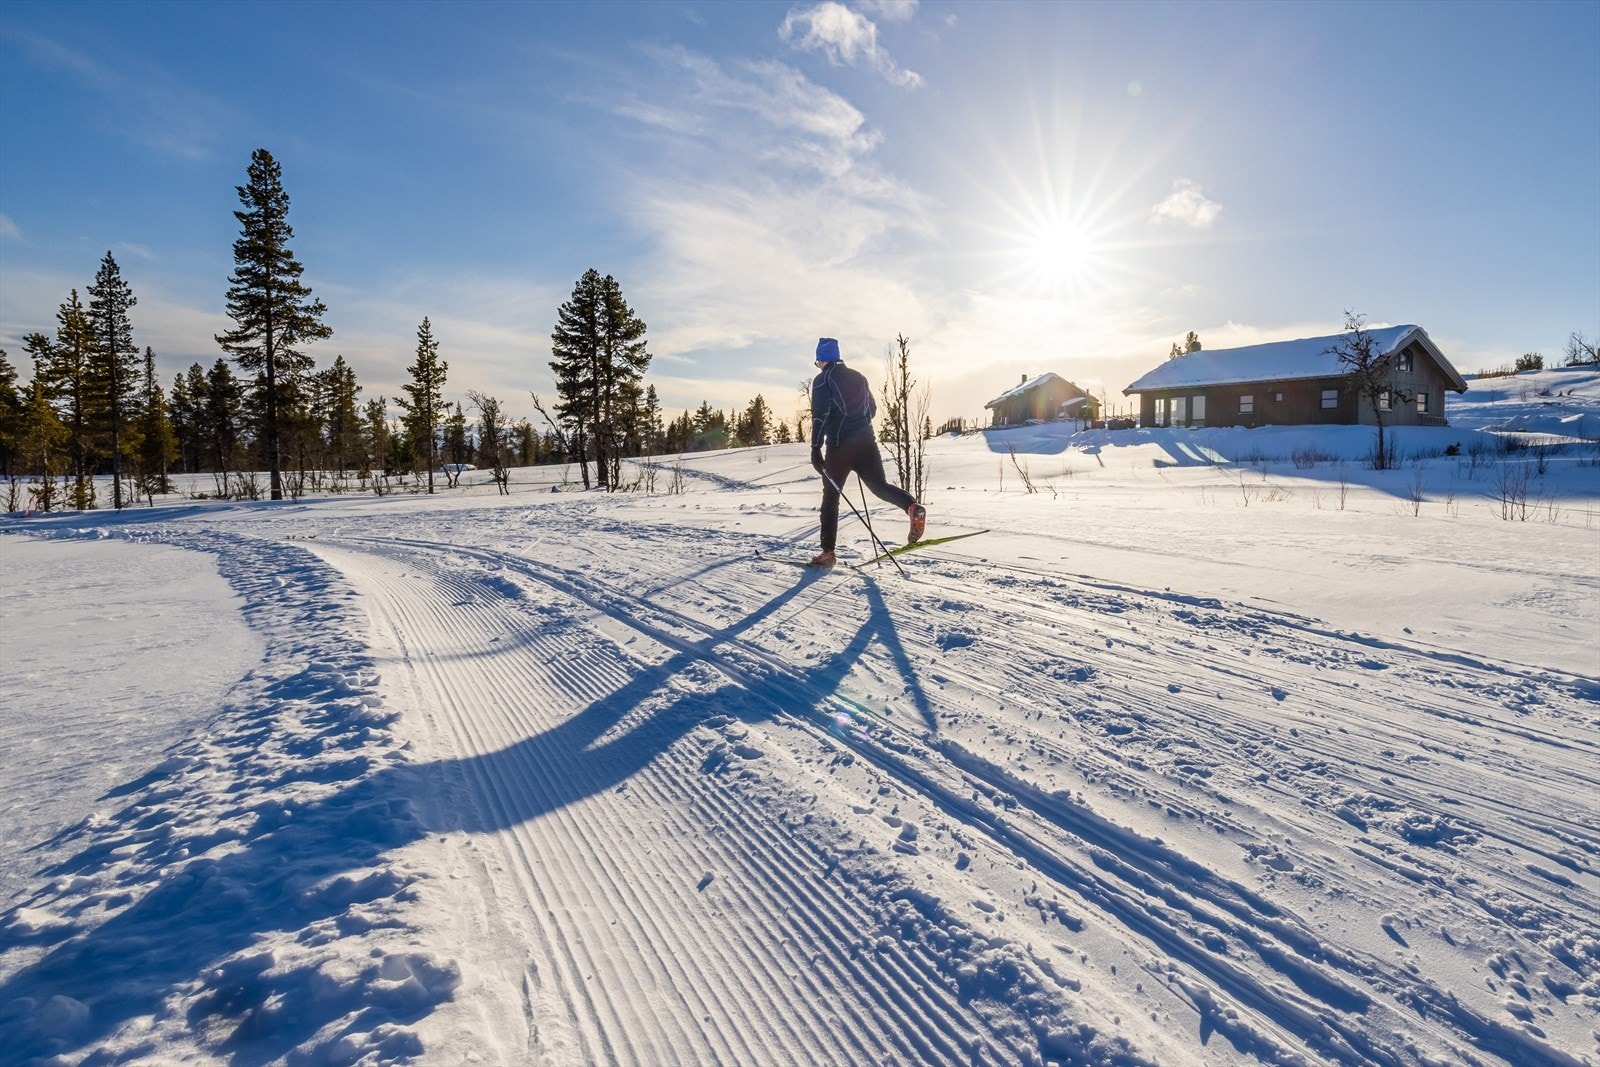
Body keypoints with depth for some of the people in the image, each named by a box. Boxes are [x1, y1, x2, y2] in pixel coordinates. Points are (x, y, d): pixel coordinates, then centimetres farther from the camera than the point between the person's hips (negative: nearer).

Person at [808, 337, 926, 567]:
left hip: (839, 445, -5)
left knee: (830, 497, 5)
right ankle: (912, 507, -21)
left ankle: (827, 552, 5)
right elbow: (872, 409, 22)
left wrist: (816, 448, -14)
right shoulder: (858, 377, 17)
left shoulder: (823, 380, -1)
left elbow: (820, 414, -12)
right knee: (879, 485, 9)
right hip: (866, 441, 5)